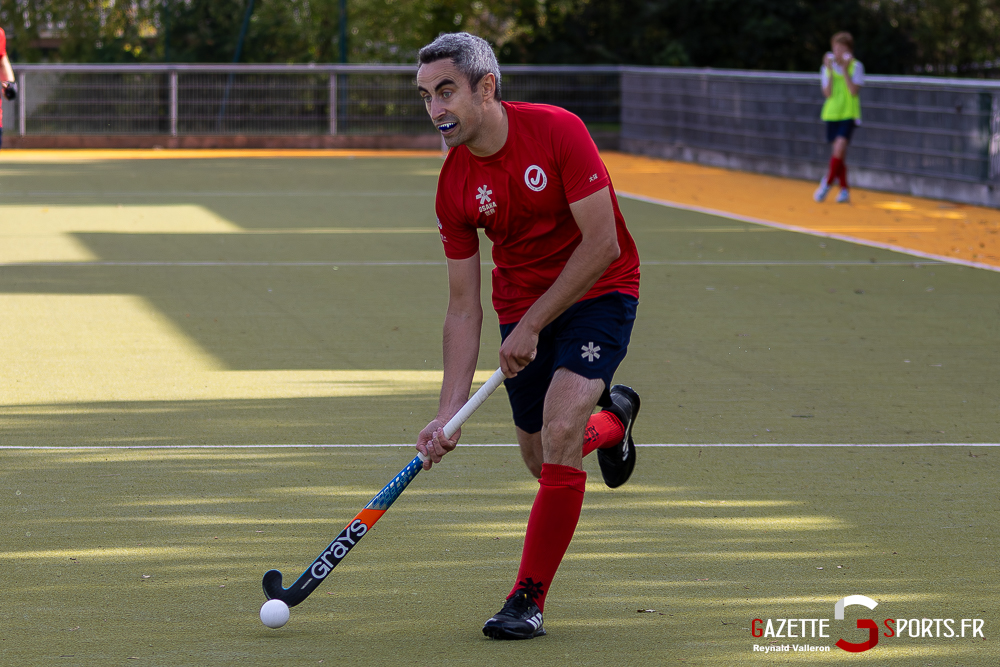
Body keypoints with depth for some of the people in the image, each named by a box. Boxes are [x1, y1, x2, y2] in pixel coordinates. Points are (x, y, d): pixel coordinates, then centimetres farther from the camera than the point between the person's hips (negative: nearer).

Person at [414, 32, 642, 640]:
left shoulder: (558, 131, -22)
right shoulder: (455, 187, -9)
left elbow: (601, 244, -22)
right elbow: (464, 306, -6)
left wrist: (532, 324, -20)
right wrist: (451, 409, -13)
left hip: (598, 290, -5)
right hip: (520, 305, 5)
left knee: (560, 434, -23)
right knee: (542, 460, 9)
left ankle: (529, 599, -13)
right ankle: (613, 419, 46)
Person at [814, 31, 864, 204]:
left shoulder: (856, 67, -4)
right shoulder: (827, 68, 2)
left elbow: (854, 91, -14)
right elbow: (827, 93, -8)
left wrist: (845, 70, -18)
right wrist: (830, 71, -16)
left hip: (849, 114, -3)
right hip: (832, 113, 3)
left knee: (840, 145, -21)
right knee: (838, 151, 6)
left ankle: (827, 182, -10)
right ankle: (844, 189, 15)